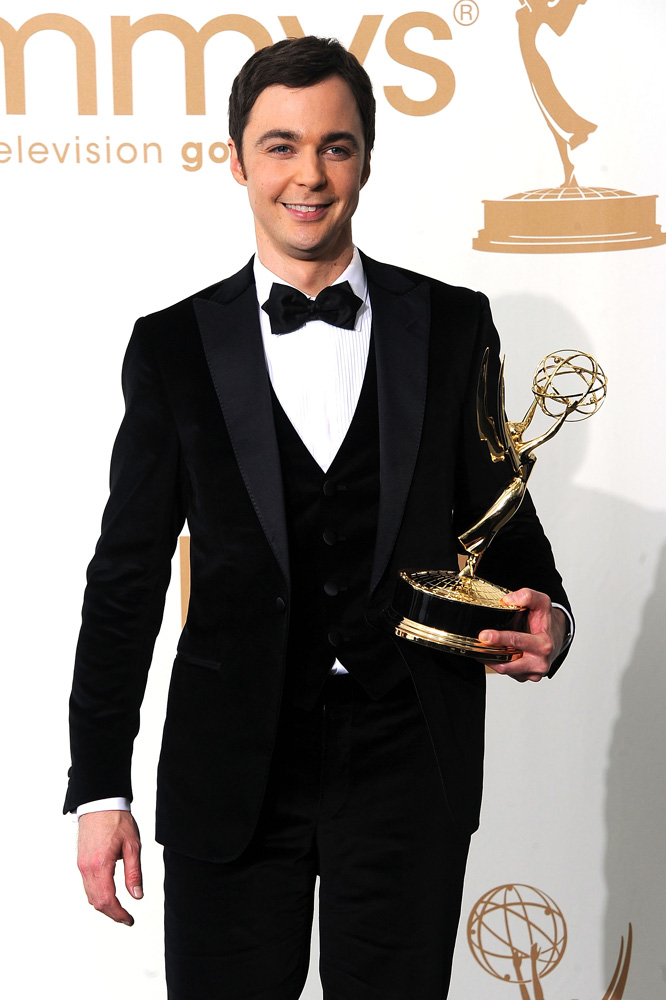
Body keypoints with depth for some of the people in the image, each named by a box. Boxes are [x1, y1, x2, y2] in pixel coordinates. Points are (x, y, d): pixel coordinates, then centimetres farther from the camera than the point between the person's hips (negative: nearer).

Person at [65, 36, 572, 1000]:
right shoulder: (174, 345, 0)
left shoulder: (452, 325, 2)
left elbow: (499, 511, 9)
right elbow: (128, 574, 2)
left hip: (407, 772, 1)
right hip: (230, 777, 0)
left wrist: (545, 619, -13)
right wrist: (99, 786, 0)